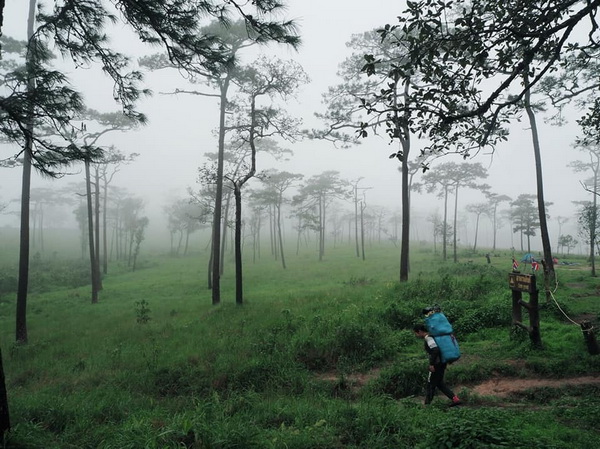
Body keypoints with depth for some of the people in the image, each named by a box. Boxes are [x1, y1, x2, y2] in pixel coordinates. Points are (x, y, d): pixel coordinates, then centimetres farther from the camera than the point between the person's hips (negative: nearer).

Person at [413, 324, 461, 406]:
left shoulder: (428, 338, -17)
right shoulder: (431, 336, 11)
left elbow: (435, 350, -28)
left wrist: (431, 364, -24)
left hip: (437, 364, -9)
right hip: (442, 363, 9)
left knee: (431, 384, 2)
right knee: (439, 383, 19)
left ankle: (427, 405, 10)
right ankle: (455, 399, 16)